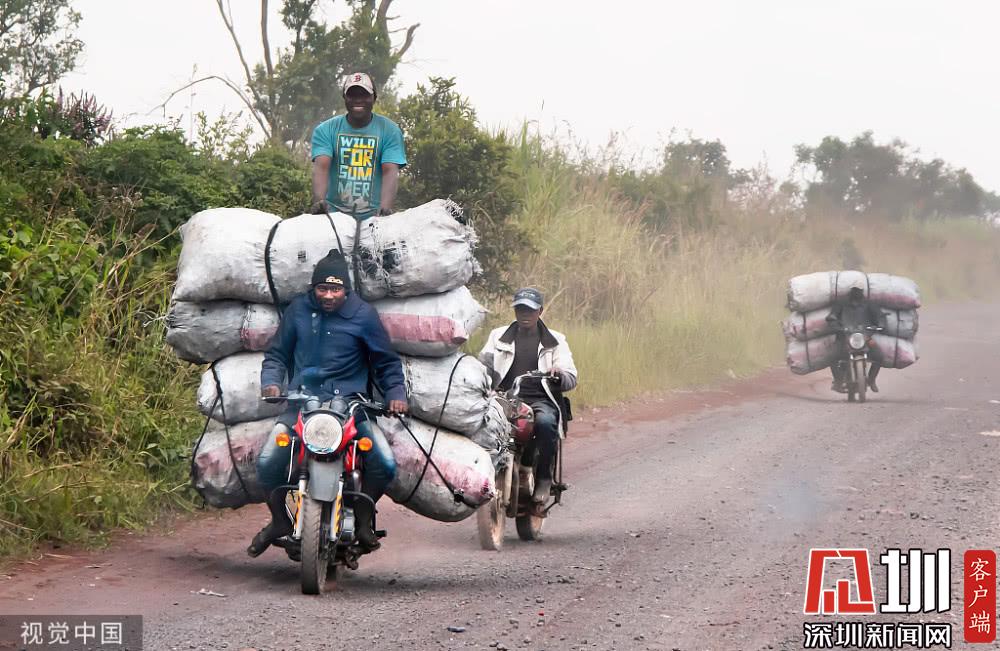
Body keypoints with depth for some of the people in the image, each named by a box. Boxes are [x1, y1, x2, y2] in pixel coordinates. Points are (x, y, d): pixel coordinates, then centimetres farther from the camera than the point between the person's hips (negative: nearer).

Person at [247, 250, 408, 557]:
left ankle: (363, 519, 7)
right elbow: (277, 354, 18)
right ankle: (279, 520, 10)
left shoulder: (363, 315, 3)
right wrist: (271, 382, -1)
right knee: (267, 463, -18)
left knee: (385, 465, -19)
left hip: (350, 404, -1)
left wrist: (396, 393, -3)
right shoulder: (298, 310, 9)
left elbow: (386, 361, 12)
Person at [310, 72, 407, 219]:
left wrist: (385, 207, -26)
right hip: (334, 211, 0)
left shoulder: (389, 131, 5)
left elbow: (390, 172, -7)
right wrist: (319, 201, -28)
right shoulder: (325, 130, 7)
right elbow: (321, 167, -8)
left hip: (373, 215, 0)